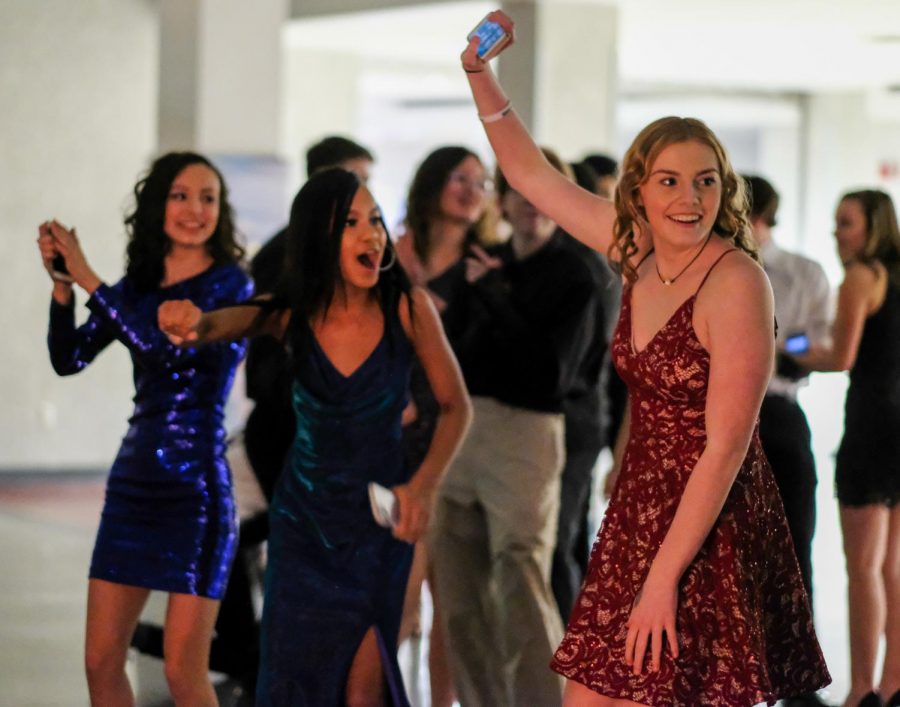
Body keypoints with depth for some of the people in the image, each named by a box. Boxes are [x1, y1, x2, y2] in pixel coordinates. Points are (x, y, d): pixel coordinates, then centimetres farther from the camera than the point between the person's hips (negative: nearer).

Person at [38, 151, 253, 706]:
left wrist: (90, 281, -18)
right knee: (101, 661, 7)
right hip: (132, 482, 6)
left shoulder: (230, 283, -6)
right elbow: (69, 359, 6)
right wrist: (63, 286, -9)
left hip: (196, 488, -6)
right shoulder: (139, 284, 10)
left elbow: (171, 349, -22)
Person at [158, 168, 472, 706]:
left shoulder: (408, 308, -16)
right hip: (303, 515, 2)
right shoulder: (293, 314, -13)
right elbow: (226, 322, -32)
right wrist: (192, 321, -57)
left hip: (379, 519, -2)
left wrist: (424, 485, -22)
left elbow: (456, 406, -7)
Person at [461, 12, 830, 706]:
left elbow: (725, 448, -20)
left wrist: (662, 580, -20)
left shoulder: (737, 283, -17)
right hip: (639, 509, 7)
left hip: (714, 529, -7)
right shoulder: (639, 250, 3)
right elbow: (532, 174, 13)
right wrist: (480, 72, 2)